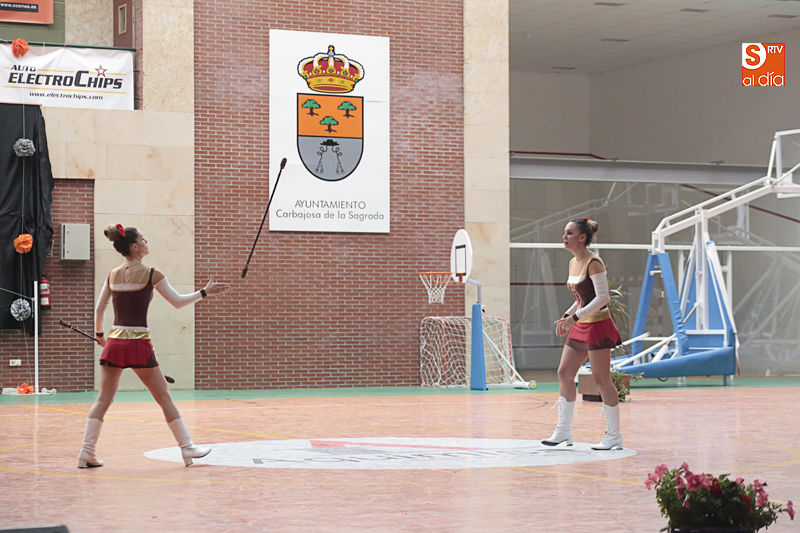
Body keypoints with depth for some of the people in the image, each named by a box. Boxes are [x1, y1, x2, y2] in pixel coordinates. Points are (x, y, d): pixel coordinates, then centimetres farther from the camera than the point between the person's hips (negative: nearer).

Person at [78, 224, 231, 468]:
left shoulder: (113, 276, 8)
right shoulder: (150, 275, -7)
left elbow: (99, 308, 16)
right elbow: (178, 302, -2)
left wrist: (99, 334, 30)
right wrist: (204, 292, 8)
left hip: (114, 343, 4)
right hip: (139, 344, -4)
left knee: (103, 399, 7)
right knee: (164, 397, 6)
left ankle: (87, 452, 0)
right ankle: (187, 448, 12)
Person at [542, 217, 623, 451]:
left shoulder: (593, 263, -15)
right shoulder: (573, 263, 11)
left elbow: (602, 298, -21)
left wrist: (575, 316, -24)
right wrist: (567, 317, 10)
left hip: (598, 324, -9)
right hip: (581, 326, 9)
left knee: (601, 378, -4)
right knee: (564, 372, 6)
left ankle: (614, 435, 4)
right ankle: (564, 430, 12)